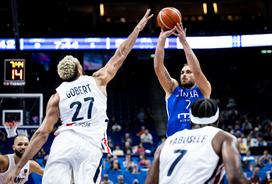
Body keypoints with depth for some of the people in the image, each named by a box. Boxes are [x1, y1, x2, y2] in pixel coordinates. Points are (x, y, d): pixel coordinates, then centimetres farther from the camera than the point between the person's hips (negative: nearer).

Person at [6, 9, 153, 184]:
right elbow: (121, 55, 27)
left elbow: (42, 133, 10)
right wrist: (138, 28, 38)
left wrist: (18, 167, 12)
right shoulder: (97, 80, 17)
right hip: (90, 146, -1)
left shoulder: (57, 96, 16)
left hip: (63, 143, 1)